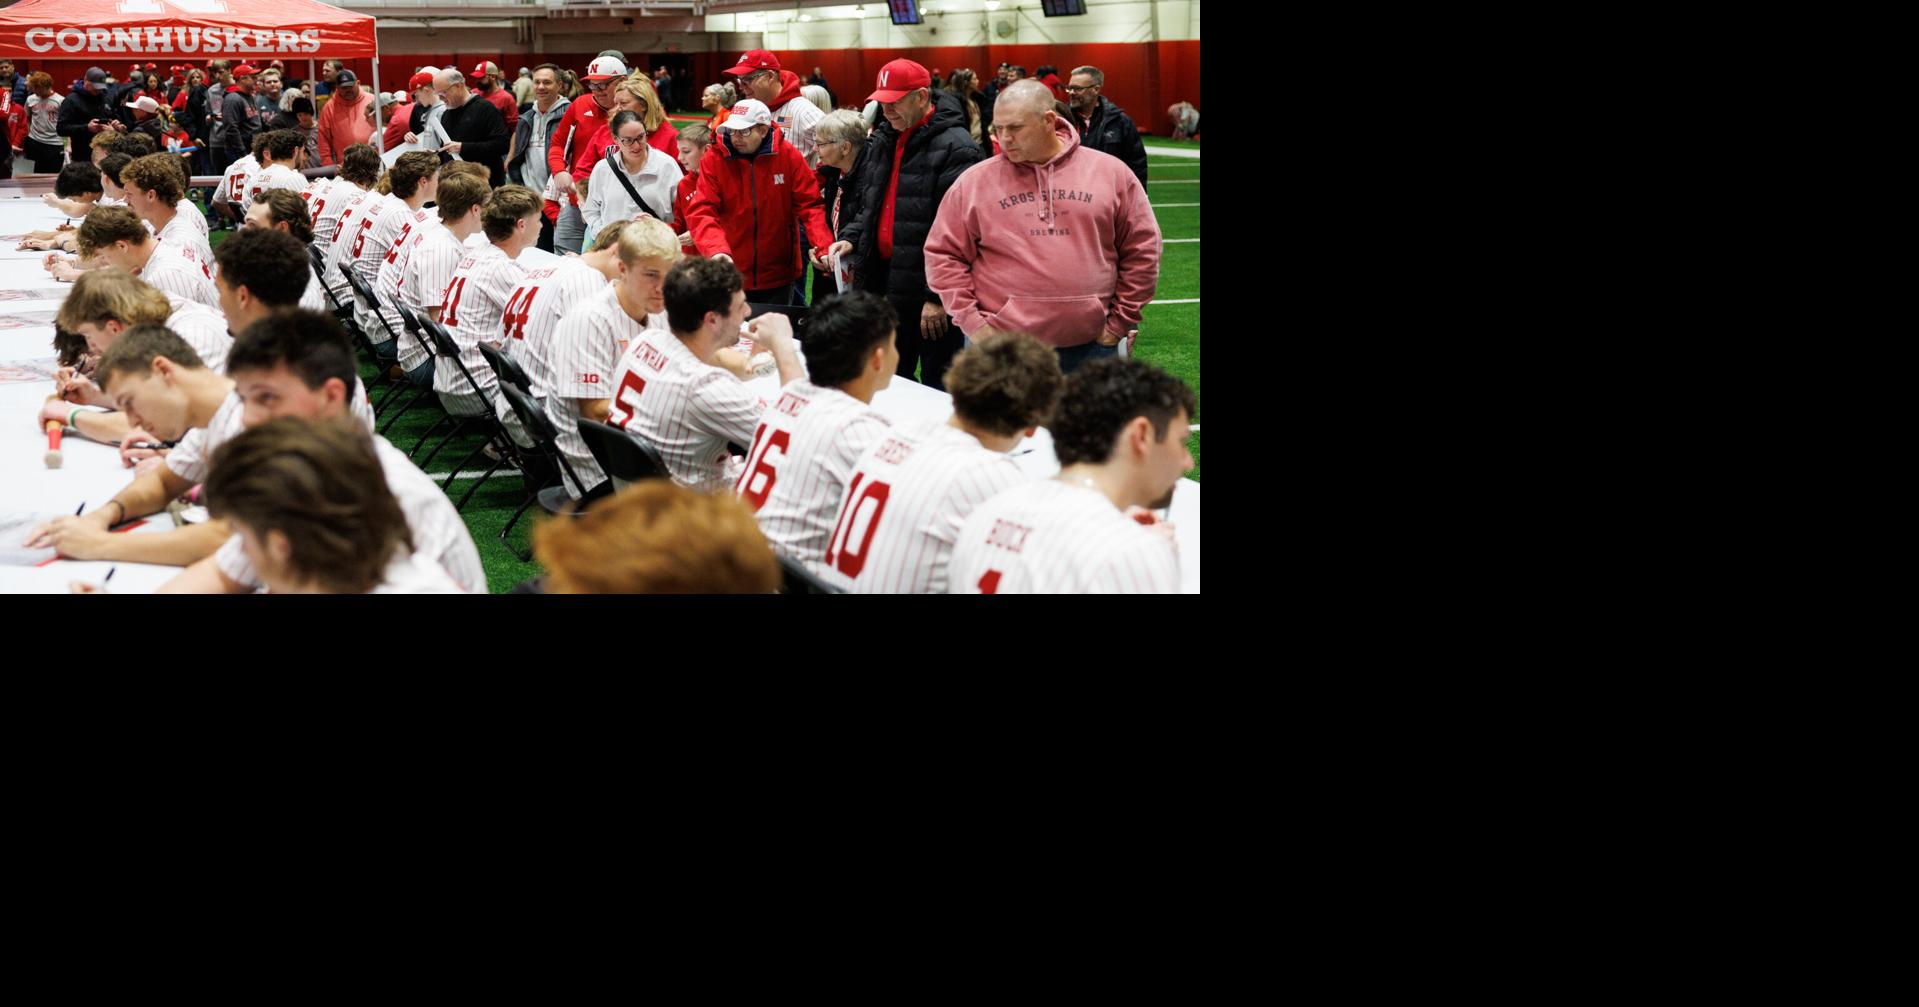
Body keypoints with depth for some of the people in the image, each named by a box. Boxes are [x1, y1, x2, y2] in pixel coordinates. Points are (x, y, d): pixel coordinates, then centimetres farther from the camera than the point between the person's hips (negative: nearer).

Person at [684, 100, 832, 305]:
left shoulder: (788, 155, -5)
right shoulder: (713, 159, -7)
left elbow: (810, 205, -5)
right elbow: (702, 212, -14)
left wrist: (825, 248, -22)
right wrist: (717, 251, -33)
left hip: (778, 277, 1)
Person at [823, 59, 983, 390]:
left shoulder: (954, 148, -15)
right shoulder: (885, 140, 14)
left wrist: (938, 296, -22)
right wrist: (852, 238, 6)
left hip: (930, 291, -8)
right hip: (886, 284, 8)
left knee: (938, 387, 0)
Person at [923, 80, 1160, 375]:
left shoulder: (1112, 174, 4)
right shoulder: (974, 182, 2)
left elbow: (1142, 249, 7)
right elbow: (944, 255, 4)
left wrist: (1119, 322, 3)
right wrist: (971, 321, -5)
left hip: (1091, 346, 1)